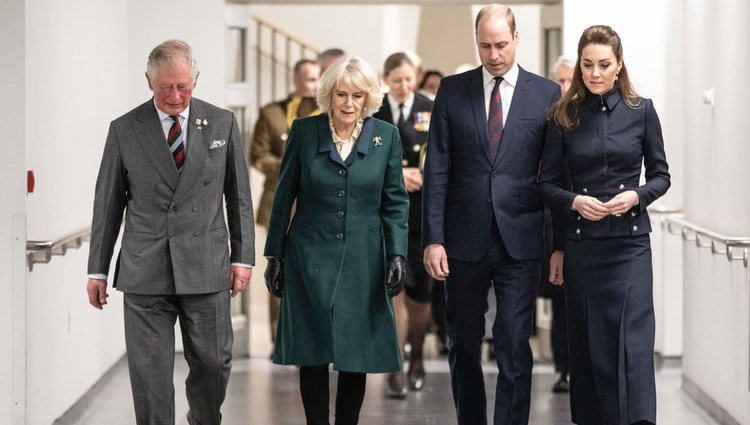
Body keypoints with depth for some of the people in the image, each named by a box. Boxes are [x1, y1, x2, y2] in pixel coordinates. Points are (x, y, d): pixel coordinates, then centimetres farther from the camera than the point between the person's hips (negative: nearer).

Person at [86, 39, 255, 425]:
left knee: (213, 363, 6)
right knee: (149, 371, -1)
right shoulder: (124, 130, 3)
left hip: (206, 269, 1)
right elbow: (108, 204, 6)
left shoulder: (222, 124, 5)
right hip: (144, 272, -1)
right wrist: (97, 269, 6)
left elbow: (238, 196, 9)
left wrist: (243, 257, 4)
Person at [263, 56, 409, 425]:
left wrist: (397, 254, -7)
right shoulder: (304, 132, 0)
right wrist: (274, 255, 4)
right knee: (313, 354, 1)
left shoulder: (386, 136, 1)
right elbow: (284, 198, 5)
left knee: (356, 355, 3)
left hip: (363, 262, 1)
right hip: (310, 259, 0)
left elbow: (395, 202, 4)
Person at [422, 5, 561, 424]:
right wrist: (433, 238, -4)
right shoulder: (452, 90, 5)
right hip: (465, 240, 2)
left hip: (520, 243, -2)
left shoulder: (546, 93, 2)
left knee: (514, 348, -5)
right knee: (464, 346, 11)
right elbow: (437, 170, 2)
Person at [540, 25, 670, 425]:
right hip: (580, 243, 1)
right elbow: (548, 182, 6)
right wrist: (574, 201, -12)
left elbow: (660, 175, 6)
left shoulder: (641, 111, 1)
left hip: (629, 242, -1)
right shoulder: (565, 116, 2)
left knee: (632, 342, -9)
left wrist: (636, 196, -13)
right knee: (587, 344, 5)